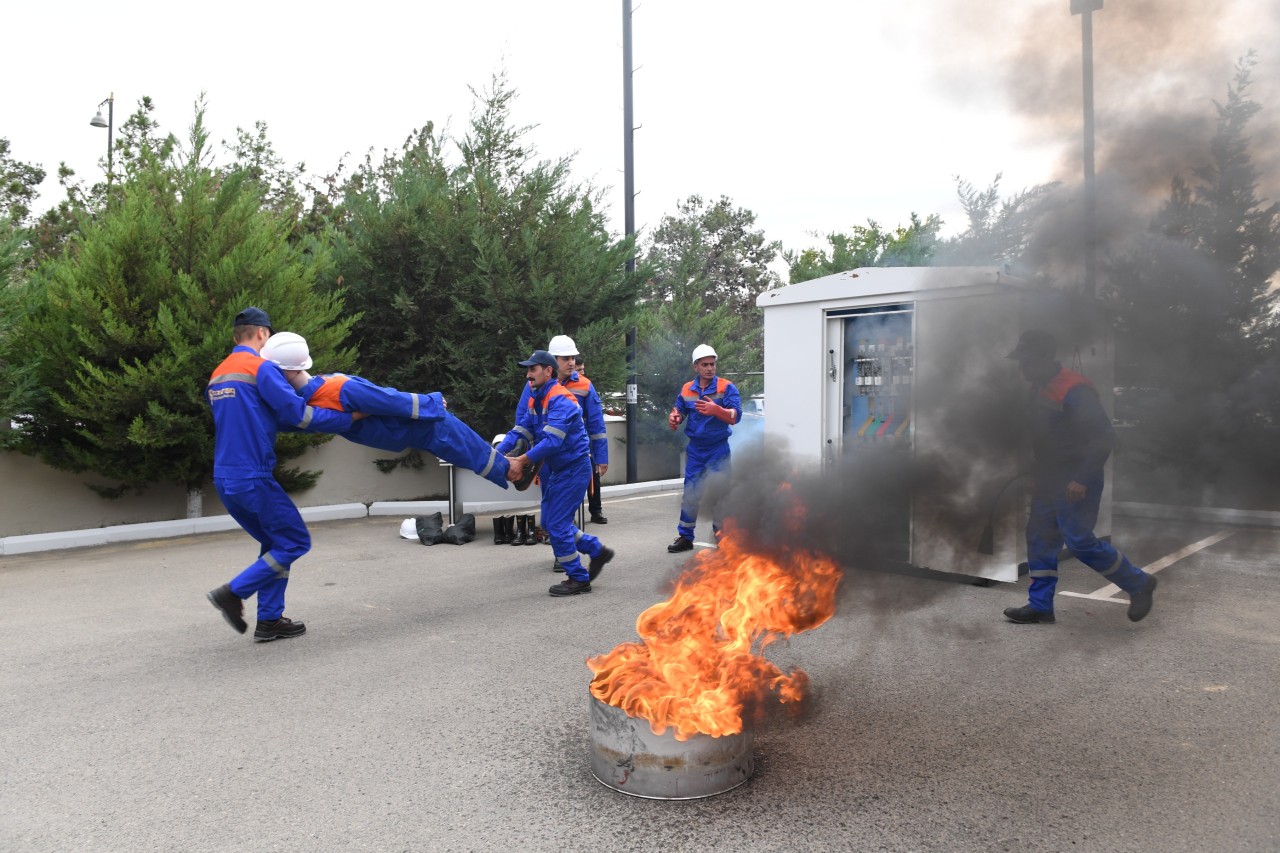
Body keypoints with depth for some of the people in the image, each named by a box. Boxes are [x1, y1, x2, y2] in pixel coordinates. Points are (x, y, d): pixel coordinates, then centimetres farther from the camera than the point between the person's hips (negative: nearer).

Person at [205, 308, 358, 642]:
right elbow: (297, 413, -12)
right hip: (253, 477, -9)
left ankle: (269, 620, 16)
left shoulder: (217, 375, 17)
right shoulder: (261, 368, -9)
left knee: (275, 543, 17)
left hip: (225, 479, 9)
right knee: (295, 542, 2)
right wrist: (347, 420, -2)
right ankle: (233, 592, -2)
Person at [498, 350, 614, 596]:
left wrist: (522, 461, -34)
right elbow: (520, 430, 1)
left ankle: (578, 579, 9)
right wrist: (496, 454, -13)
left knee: (557, 525, -6)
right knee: (550, 522, 13)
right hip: (555, 468, 9)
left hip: (574, 468, -9)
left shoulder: (561, 400, -22)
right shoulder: (535, 399, 8)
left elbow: (552, 441, -31)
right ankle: (597, 550, 27)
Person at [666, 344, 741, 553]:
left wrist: (716, 410, -36)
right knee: (690, 493, 8)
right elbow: (679, 410, 15)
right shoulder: (687, 389, 3)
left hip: (718, 449, -3)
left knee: (718, 494, 2)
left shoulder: (726, 387, -10)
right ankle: (685, 537, 18)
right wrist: (674, 417, -9)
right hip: (695, 449, 4)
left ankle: (721, 535, 17)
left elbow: (736, 417, -18)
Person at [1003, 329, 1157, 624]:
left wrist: (1082, 479, -24)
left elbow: (1104, 437, -22)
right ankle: (1040, 606, 16)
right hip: (1048, 479, 9)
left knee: (1079, 541, -7)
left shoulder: (1074, 390, -19)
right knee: (1039, 537, 8)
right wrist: (1037, 475, 19)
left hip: (1075, 484, -9)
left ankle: (1138, 583, 15)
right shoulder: (1037, 391, 10)